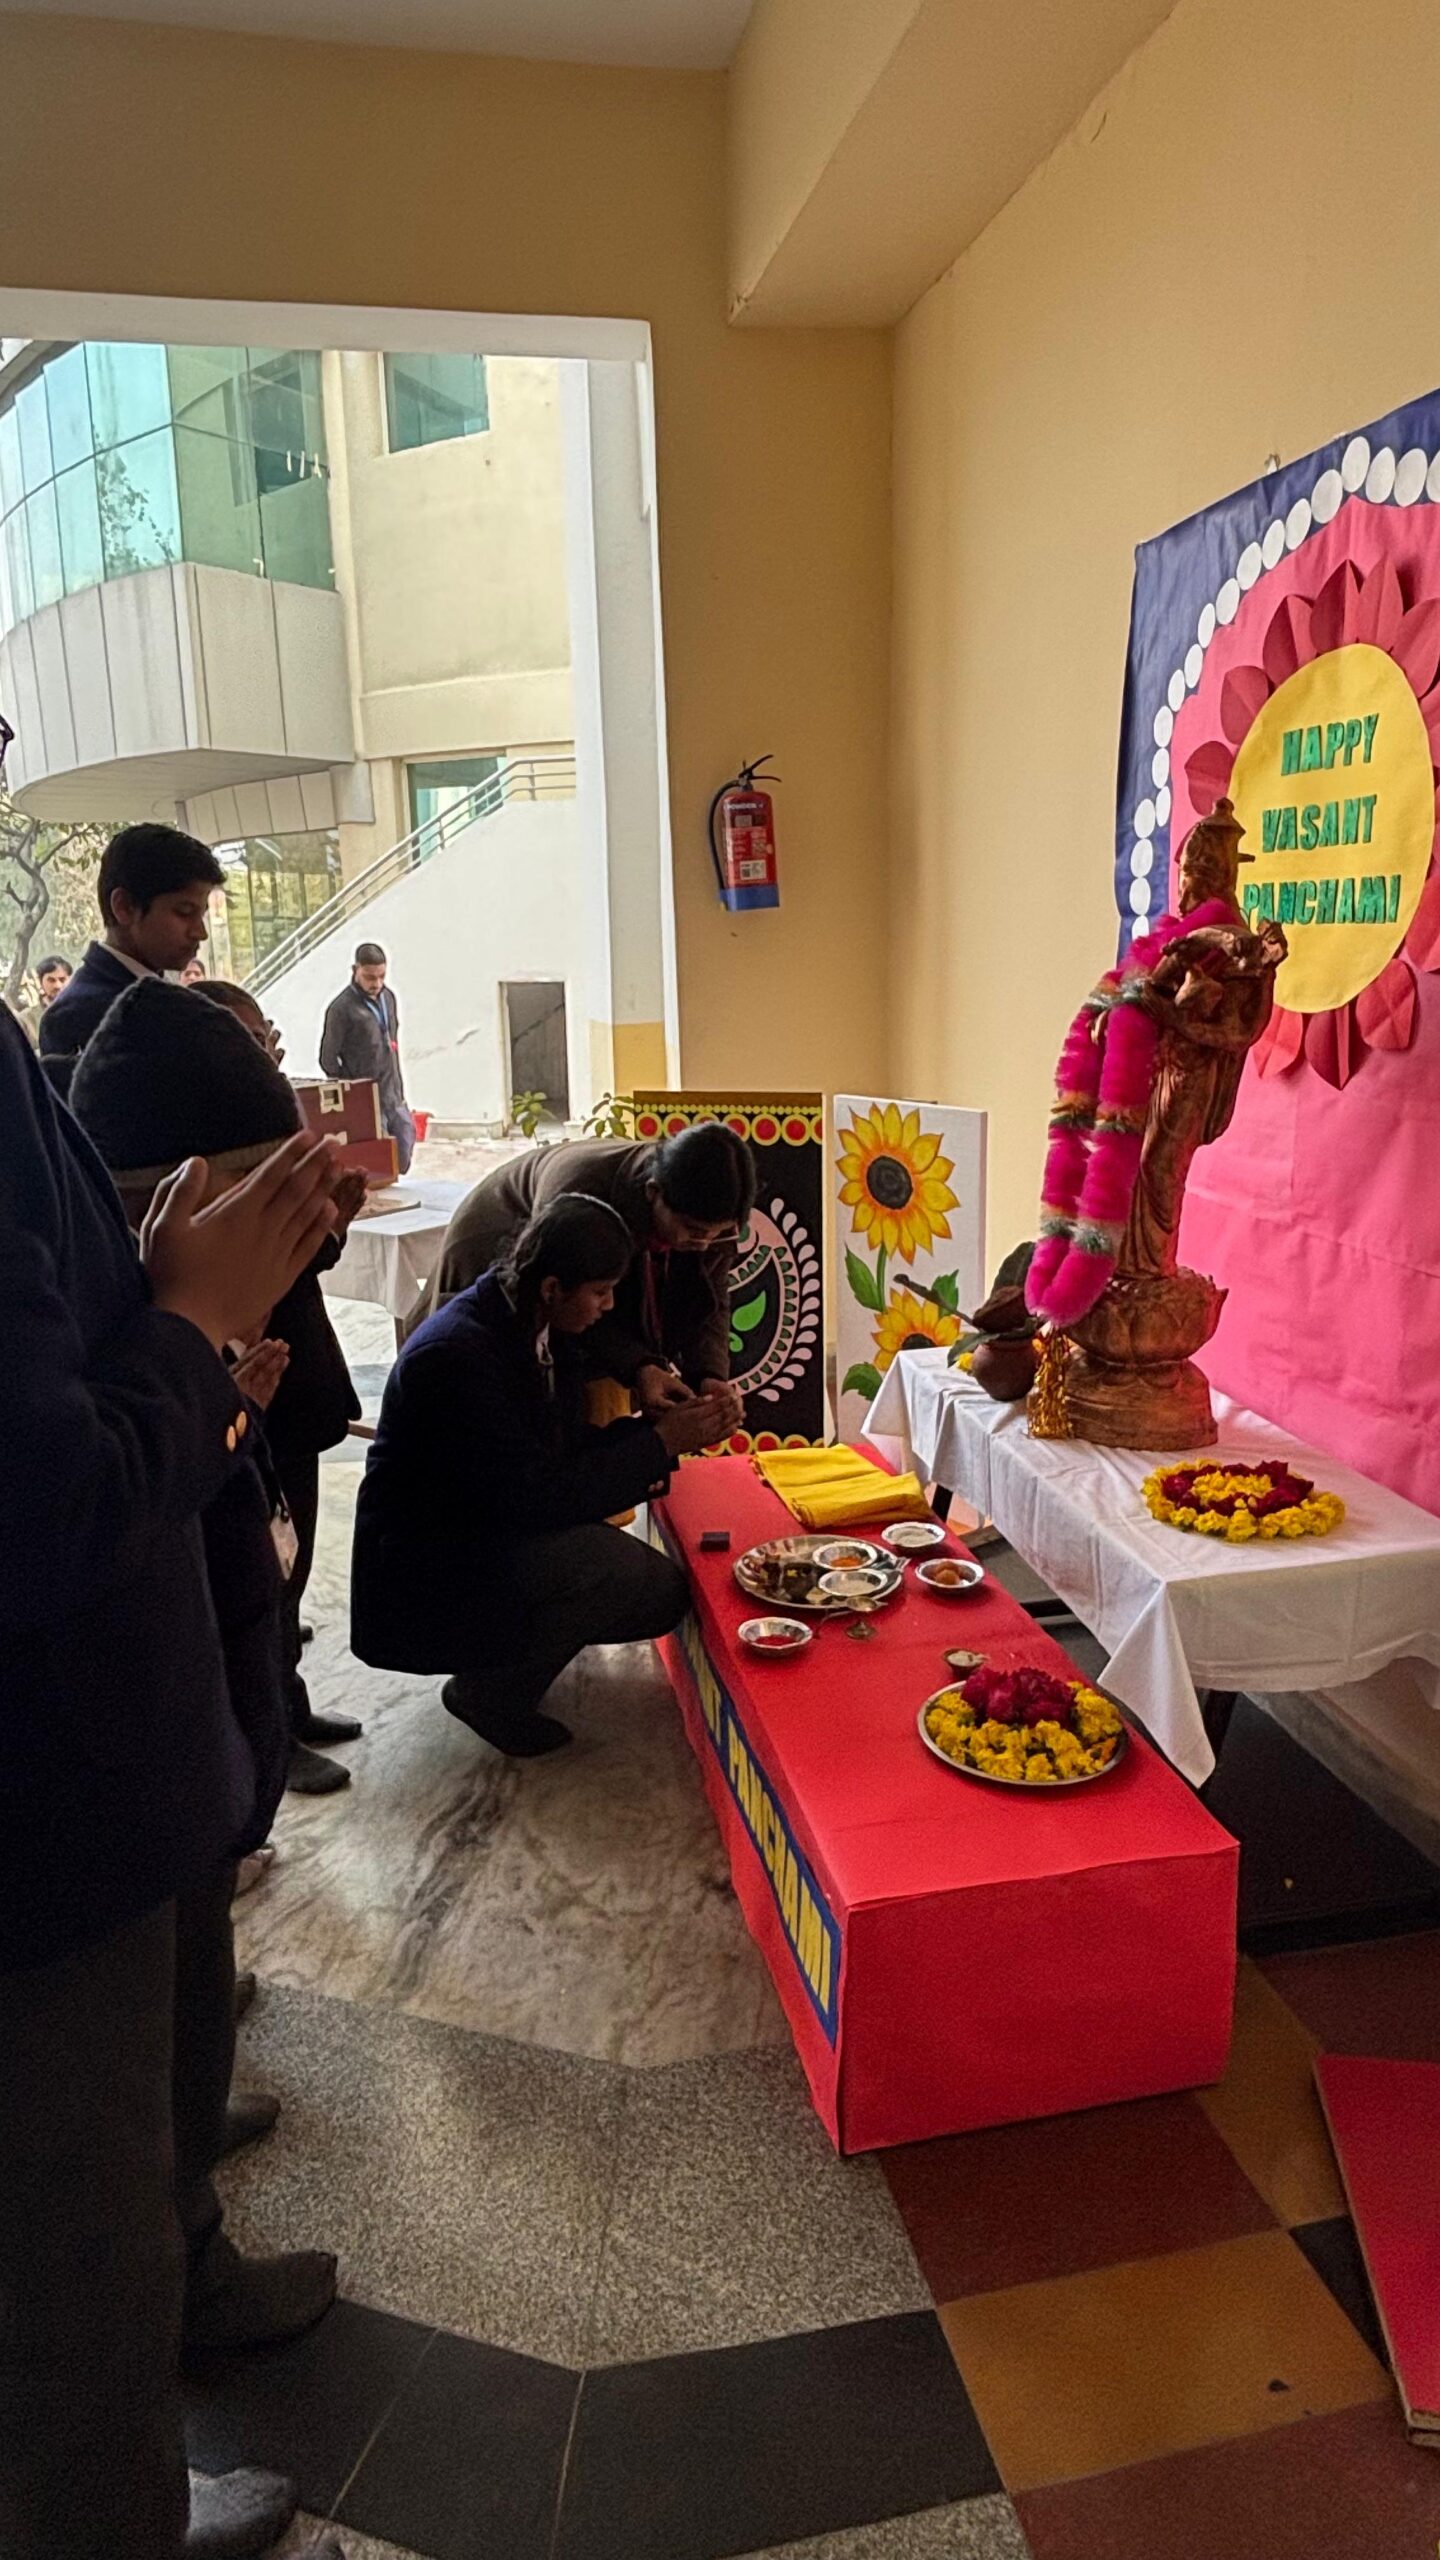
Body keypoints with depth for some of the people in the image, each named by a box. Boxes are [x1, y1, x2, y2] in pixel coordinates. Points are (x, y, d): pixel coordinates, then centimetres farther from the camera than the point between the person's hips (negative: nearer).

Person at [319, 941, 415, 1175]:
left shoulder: (388, 997, 9)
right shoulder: (342, 1008, -12)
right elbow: (327, 1059, -7)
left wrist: (400, 1092, 15)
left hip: (394, 1099, 6)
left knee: (402, 1161, 7)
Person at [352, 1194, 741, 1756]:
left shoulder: (535, 1325, 0)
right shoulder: (458, 1355, -28)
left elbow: (570, 1447, 6)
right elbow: (535, 1496, -27)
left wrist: (667, 1424, -8)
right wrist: (660, 1442, -20)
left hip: (488, 1526, 9)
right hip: (424, 1577, -9)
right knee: (659, 1589, -23)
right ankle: (492, 1690, -5)